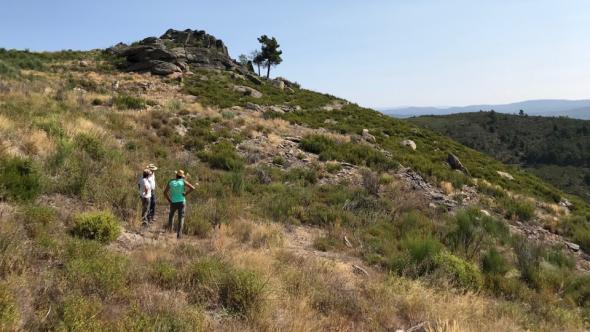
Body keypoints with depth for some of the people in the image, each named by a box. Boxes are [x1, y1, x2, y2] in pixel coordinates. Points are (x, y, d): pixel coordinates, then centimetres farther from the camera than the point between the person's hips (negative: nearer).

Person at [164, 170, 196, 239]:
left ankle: (169, 230, 24)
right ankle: (178, 234, -5)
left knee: (171, 215, 29)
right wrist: (186, 194, -8)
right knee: (181, 218, 3)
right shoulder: (183, 181, -7)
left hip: (173, 203, 2)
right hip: (181, 202, -2)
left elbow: (165, 192, 0)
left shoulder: (170, 182, -1)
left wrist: (169, 201, 7)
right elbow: (192, 188, -17)